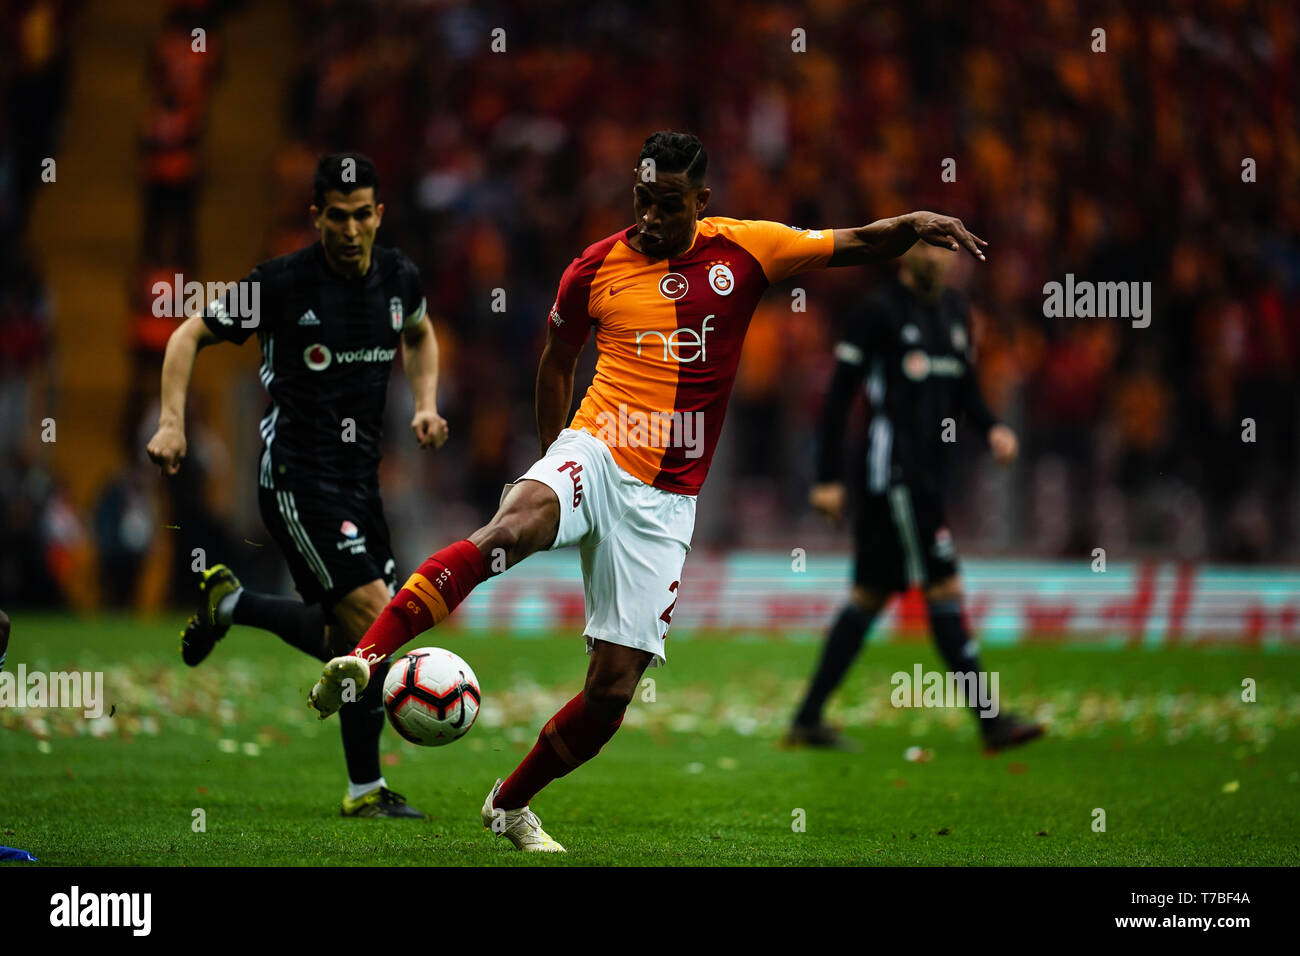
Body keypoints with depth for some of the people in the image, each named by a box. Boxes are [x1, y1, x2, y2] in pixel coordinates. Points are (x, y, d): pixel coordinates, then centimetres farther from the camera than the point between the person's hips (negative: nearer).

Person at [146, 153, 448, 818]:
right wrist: (172, 423, -14)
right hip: (297, 480, -7)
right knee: (375, 619, -17)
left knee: (351, 641, 9)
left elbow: (419, 335, 27)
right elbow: (190, 336, -2)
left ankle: (231, 604, 29)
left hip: (359, 478, 7)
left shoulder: (398, 277, 4)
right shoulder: (282, 282, -13)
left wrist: (426, 404, 10)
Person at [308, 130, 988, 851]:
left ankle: (510, 806, 21)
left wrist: (915, 224, -10)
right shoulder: (595, 268, 4)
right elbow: (557, 358, 20)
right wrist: (552, 451, 17)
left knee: (614, 688, -1)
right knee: (509, 530, -37)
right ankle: (363, 660, -43)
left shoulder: (743, 250, 3)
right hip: (595, 456, -2)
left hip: (665, 499, 2)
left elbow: (855, 245, 8)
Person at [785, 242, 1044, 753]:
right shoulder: (878, 312, -8)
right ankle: (989, 721, -11)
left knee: (871, 595, 10)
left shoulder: (955, 312, 16)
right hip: (893, 474, -9)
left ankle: (807, 719, 14)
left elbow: (966, 390, 23)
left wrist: (992, 428, 2)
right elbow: (839, 395, -8)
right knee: (944, 589, -11)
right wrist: (828, 479, -12)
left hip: (930, 475, 9)